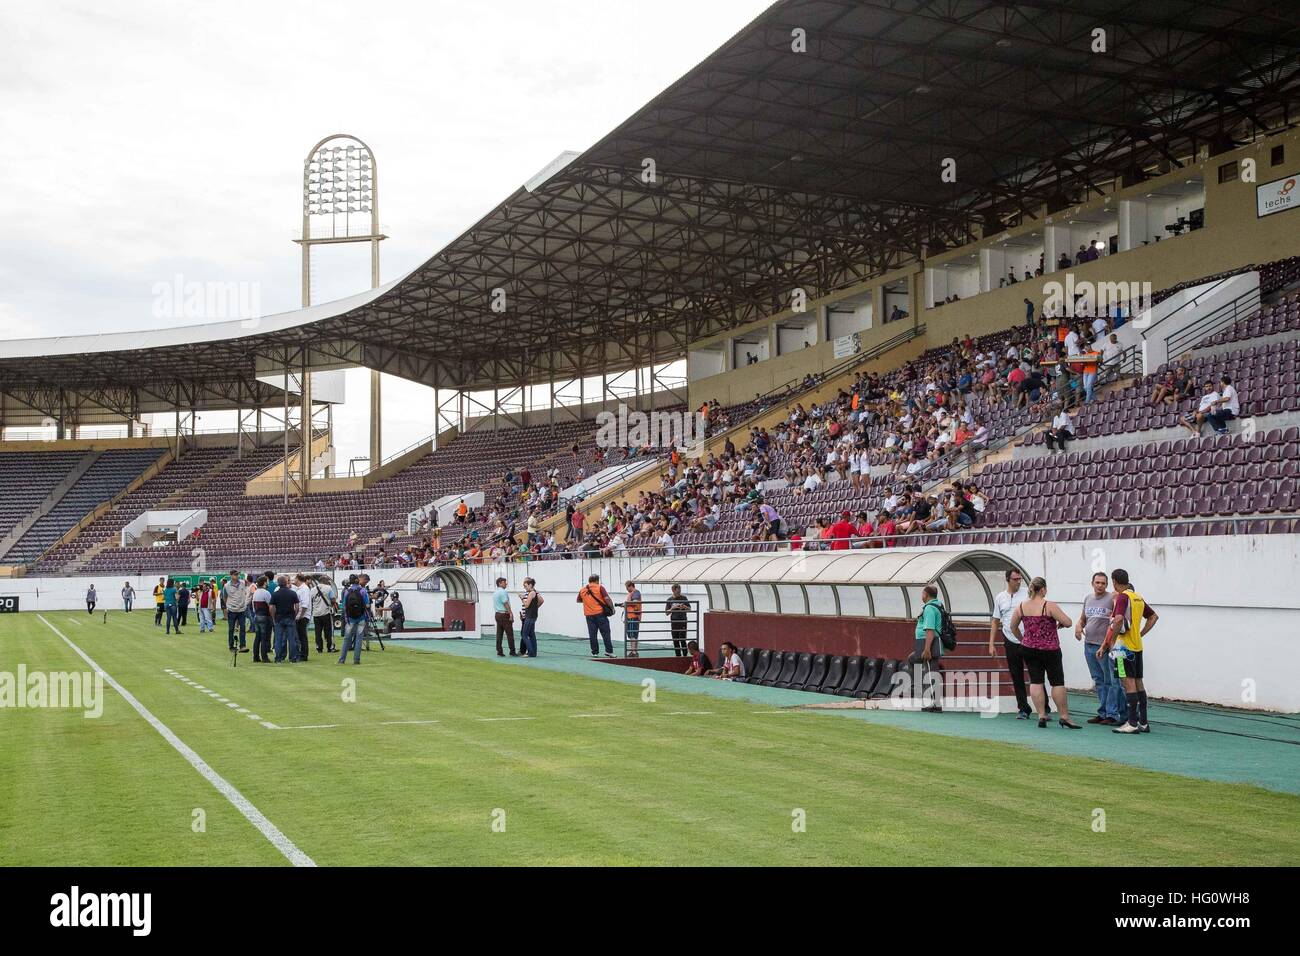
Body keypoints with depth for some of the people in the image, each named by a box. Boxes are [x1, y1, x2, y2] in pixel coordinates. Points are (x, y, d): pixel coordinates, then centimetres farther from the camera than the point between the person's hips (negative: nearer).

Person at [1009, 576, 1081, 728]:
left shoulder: (1021, 606, 2)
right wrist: (1060, 623, 5)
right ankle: (1064, 716, 6)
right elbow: (1068, 622, -16)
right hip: (1049, 650, -4)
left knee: (1035, 681, 6)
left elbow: (1013, 626, 12)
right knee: (1057, 682, 3)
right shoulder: (1049, 606, -14)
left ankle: (1041, 716, 3)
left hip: (1029, 649, 4)